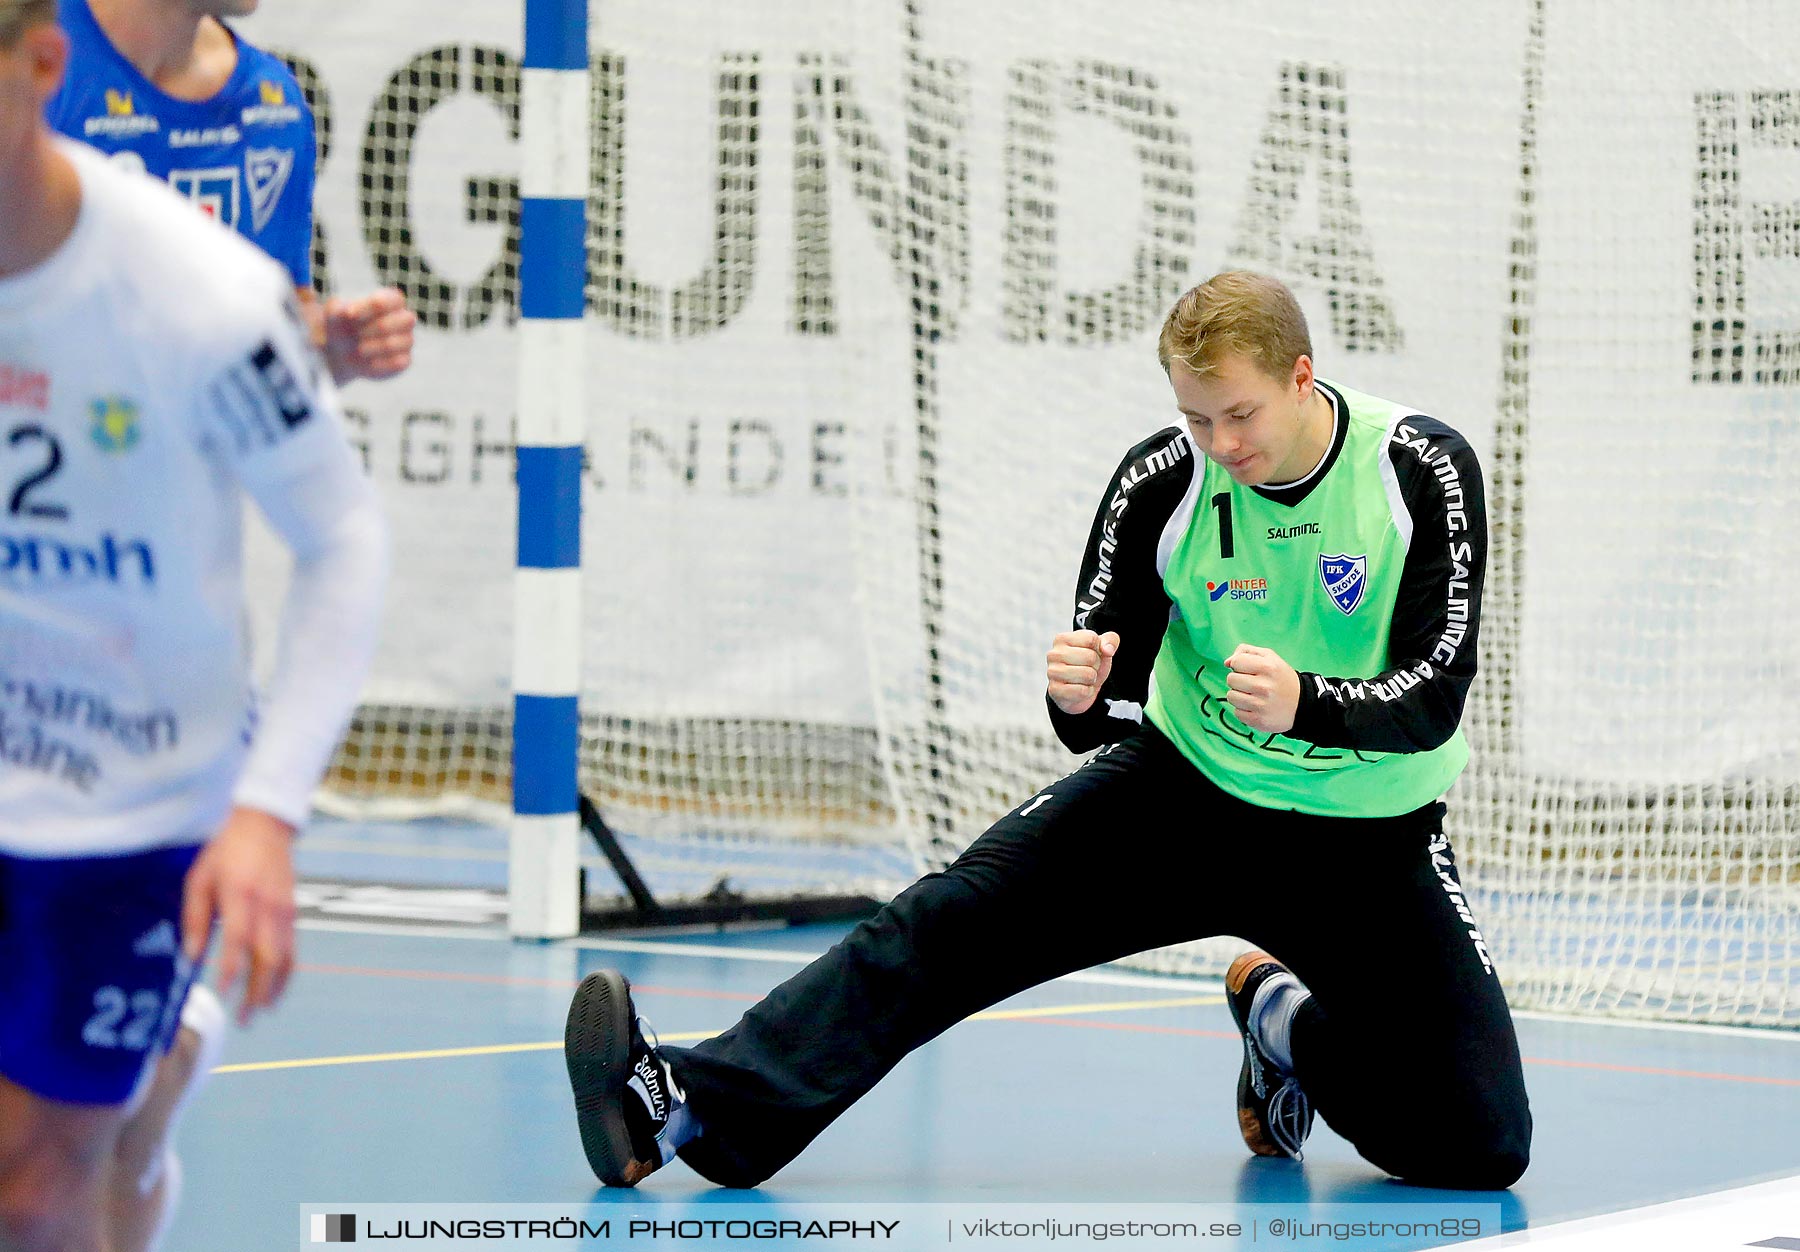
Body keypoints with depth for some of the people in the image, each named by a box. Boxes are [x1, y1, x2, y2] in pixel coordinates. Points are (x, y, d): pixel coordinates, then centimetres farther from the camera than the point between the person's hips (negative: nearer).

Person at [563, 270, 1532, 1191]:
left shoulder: (1424, 470, -17)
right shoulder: (1160, 481, -12)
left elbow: (1434, 699, -21)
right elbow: (1100, 716, -8)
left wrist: (1306, 705, -40)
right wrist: (1079, 696, -33)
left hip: (1368, 833, -1)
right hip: (1186, 782, 1)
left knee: (1482, 1148, -10)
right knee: (954, 916, -19)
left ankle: (1283, 1021, 19)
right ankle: (690, 1106, -29)